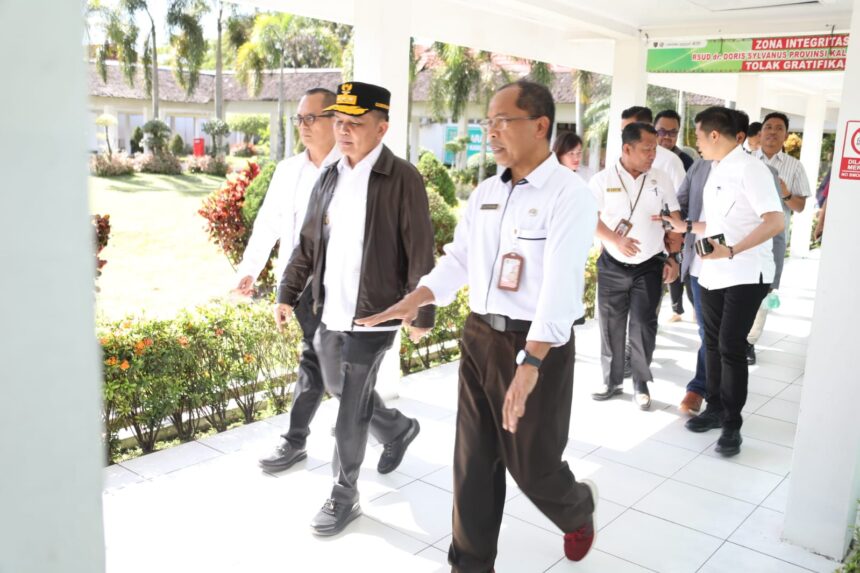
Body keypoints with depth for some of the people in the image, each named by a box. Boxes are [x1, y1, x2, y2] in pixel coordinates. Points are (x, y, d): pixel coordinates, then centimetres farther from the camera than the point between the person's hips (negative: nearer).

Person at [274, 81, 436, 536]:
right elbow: (308, 243, 13)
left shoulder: (403, 180, -12)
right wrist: (288, 293, 10)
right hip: (330, 312, 7)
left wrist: (421, 314, -12)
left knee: (351, 408, 0)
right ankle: (399, 428, 47)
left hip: (373, 315, -7)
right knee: (341, 390, 21)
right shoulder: (329, 177, 8)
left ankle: (344, 496, 20)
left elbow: (420, 254, -12)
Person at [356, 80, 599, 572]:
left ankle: (579, 510, 44)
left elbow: (560, 285, -24)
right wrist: (413, 302, -4)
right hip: (479, 336, 6)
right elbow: (458, 260, 12)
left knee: (531, 463, 10)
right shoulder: (485, 193, 9)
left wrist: (529, 364, -32)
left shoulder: (570, 195, -13)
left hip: (537, 345, -6)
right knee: (474, 462, 12)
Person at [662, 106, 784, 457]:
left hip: (745, 275, -8)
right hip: (713, 274, 8)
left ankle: (732, 424, 7)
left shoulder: (749, 169, -13)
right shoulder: (715, 171, 12)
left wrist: (731, 251, -28)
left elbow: (775, 222, -21)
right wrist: (686, 227, 15)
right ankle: (715, 408, 27)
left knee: (730, 347, -5)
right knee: (712, 344, 13)